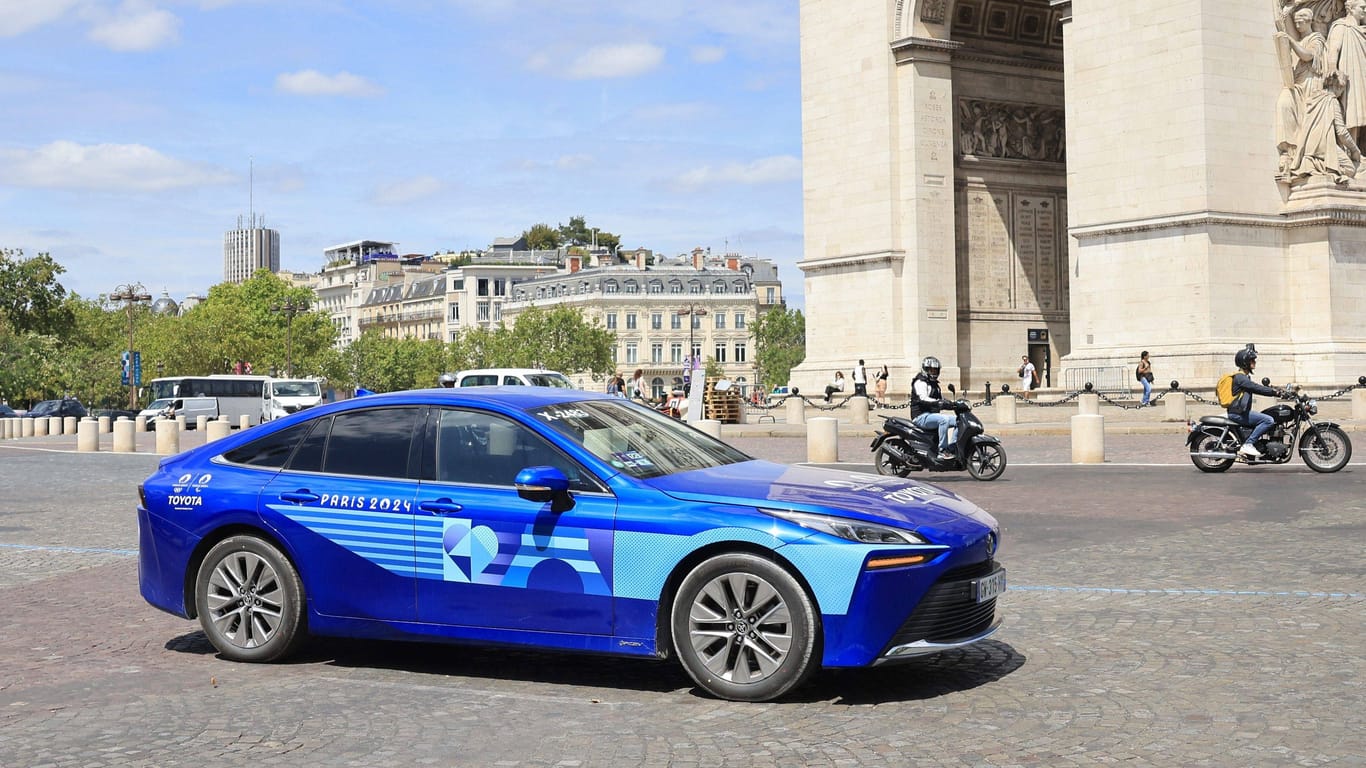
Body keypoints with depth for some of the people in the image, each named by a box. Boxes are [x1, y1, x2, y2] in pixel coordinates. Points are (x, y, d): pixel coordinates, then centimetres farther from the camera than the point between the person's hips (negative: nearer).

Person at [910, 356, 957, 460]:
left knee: (958, 420, 0)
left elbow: (941, 400, 26)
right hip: (921, 417, -9)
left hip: (932, 415, 9)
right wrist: (938, 402, -40)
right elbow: (923, 398, -25)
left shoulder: (934, 384, 23)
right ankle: (942, 450, -33)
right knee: (944, 419, -33)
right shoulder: (920, 382, -7)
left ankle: (952, 448, -3)